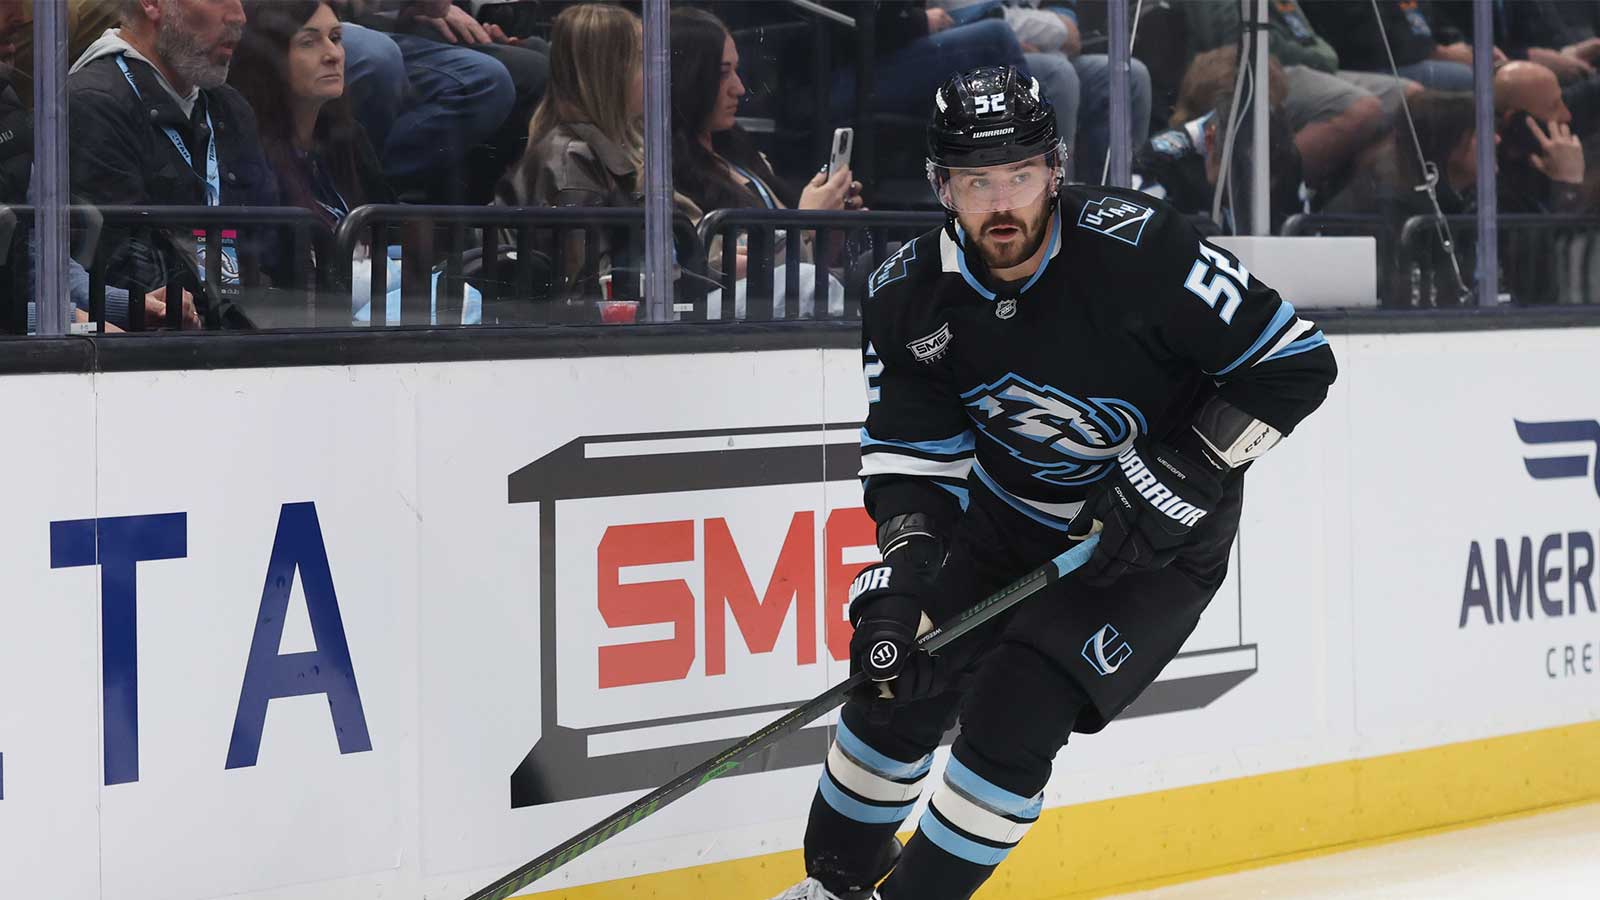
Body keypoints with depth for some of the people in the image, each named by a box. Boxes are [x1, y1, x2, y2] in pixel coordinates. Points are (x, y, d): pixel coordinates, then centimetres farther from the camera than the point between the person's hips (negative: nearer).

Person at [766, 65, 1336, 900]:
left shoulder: (1135, 248, -27)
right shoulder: (907, 296, -12)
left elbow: (1295, 361, -22)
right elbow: (914, 454, -8)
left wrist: (1183, 475, -25)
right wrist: (902, 566, -25)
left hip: (1154, 539, -5)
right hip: (1004, 513, 5)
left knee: (1011, 715, -16)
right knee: (897, 686, 2)